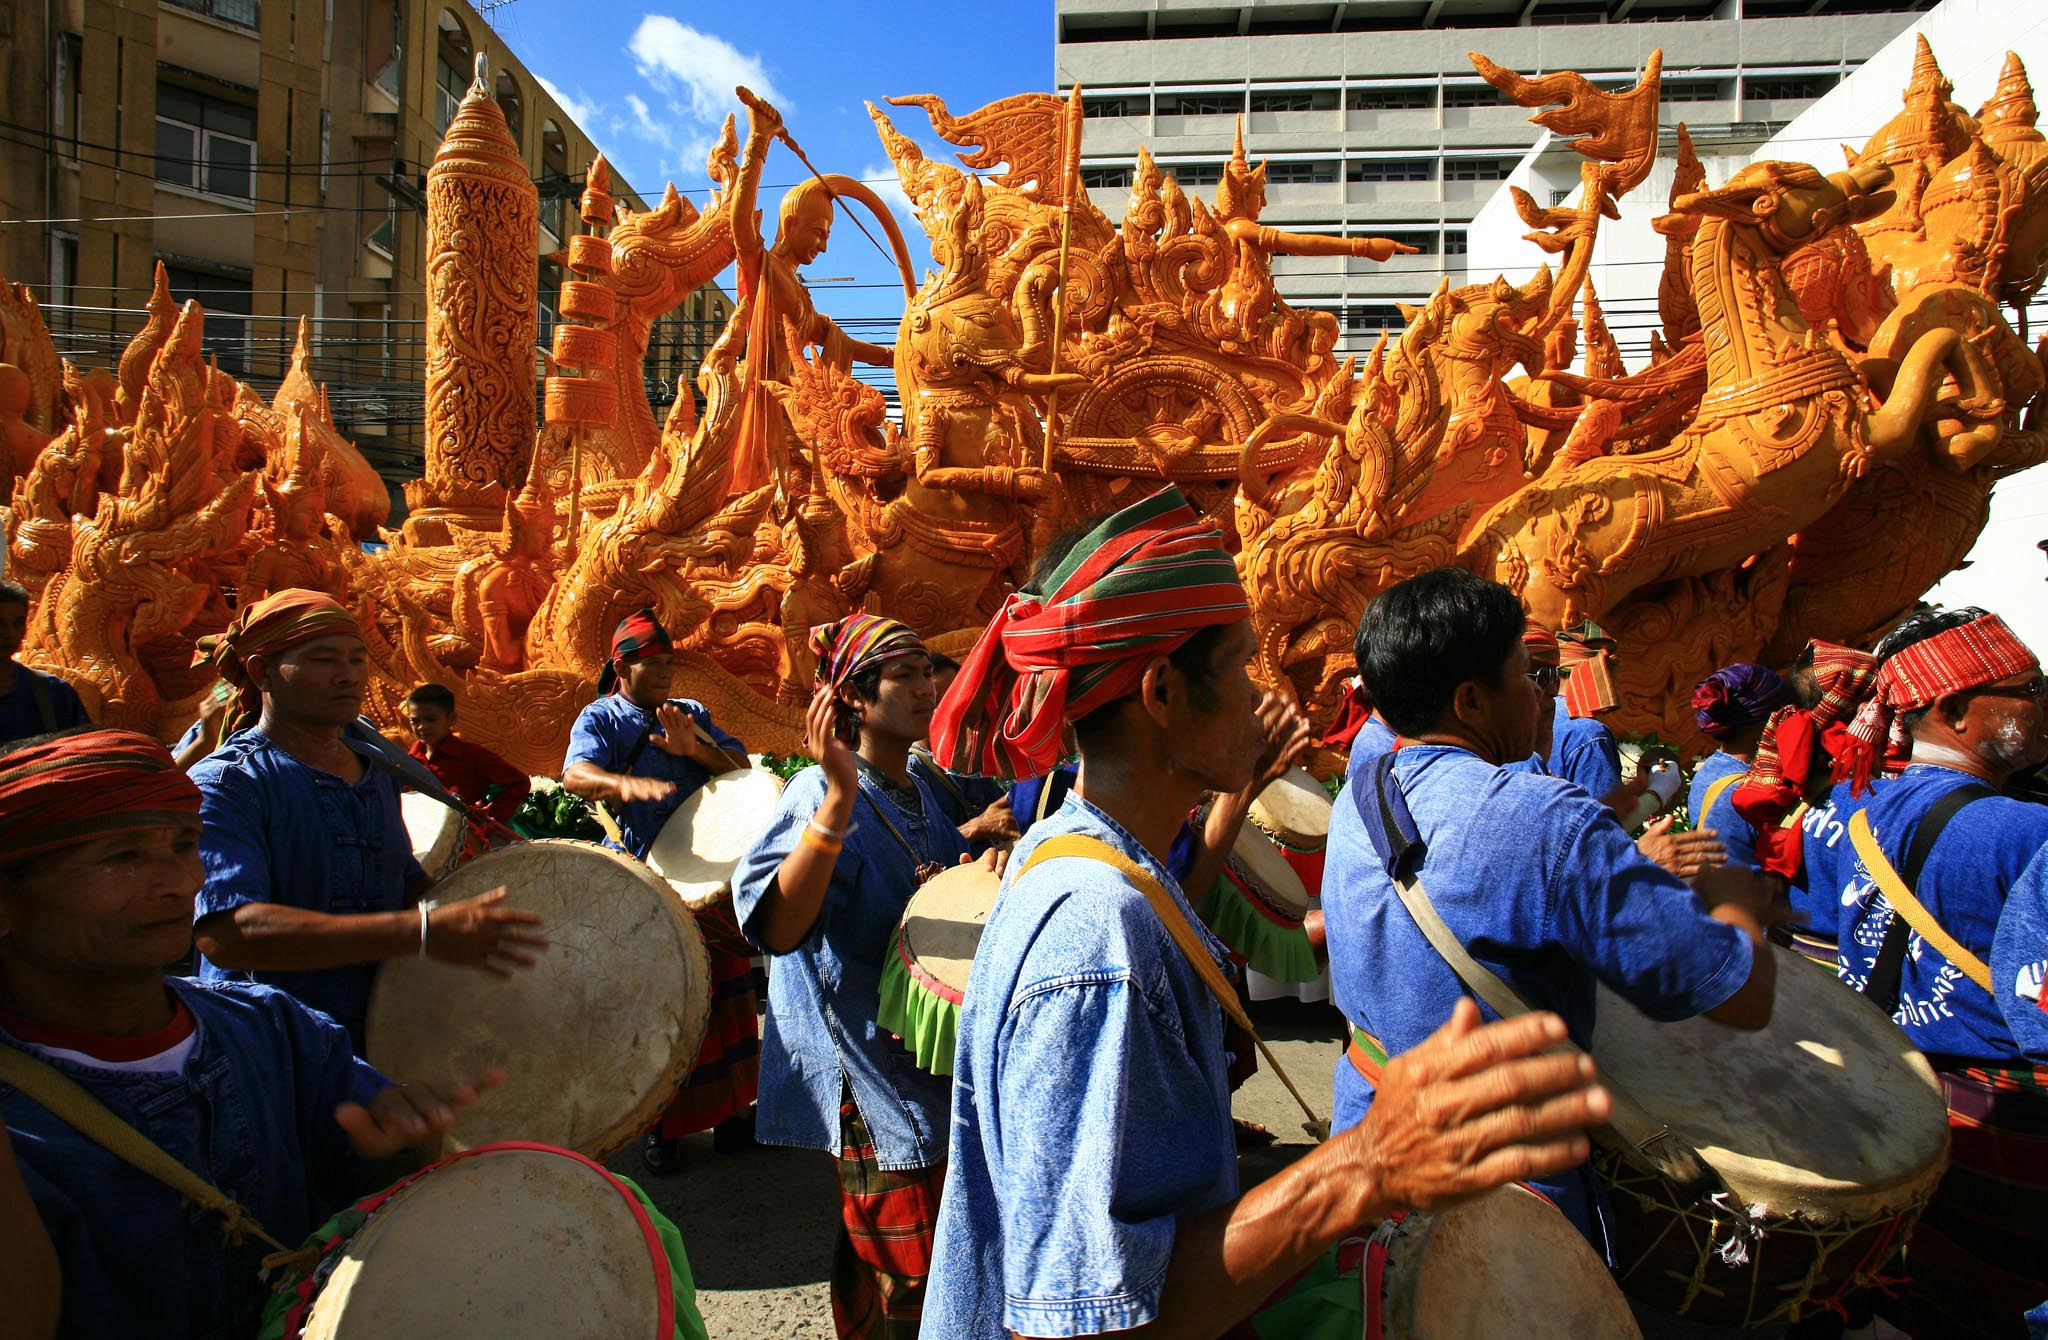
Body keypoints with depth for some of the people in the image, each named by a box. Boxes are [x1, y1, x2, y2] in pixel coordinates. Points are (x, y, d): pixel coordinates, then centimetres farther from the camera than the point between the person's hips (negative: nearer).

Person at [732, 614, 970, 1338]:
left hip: (935, 1060, 8)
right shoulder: (820, 794, -17)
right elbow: (777, 928, -32)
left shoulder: (924, 794, 7)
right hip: (872, 1079, -8)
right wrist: (839, 797, -40)